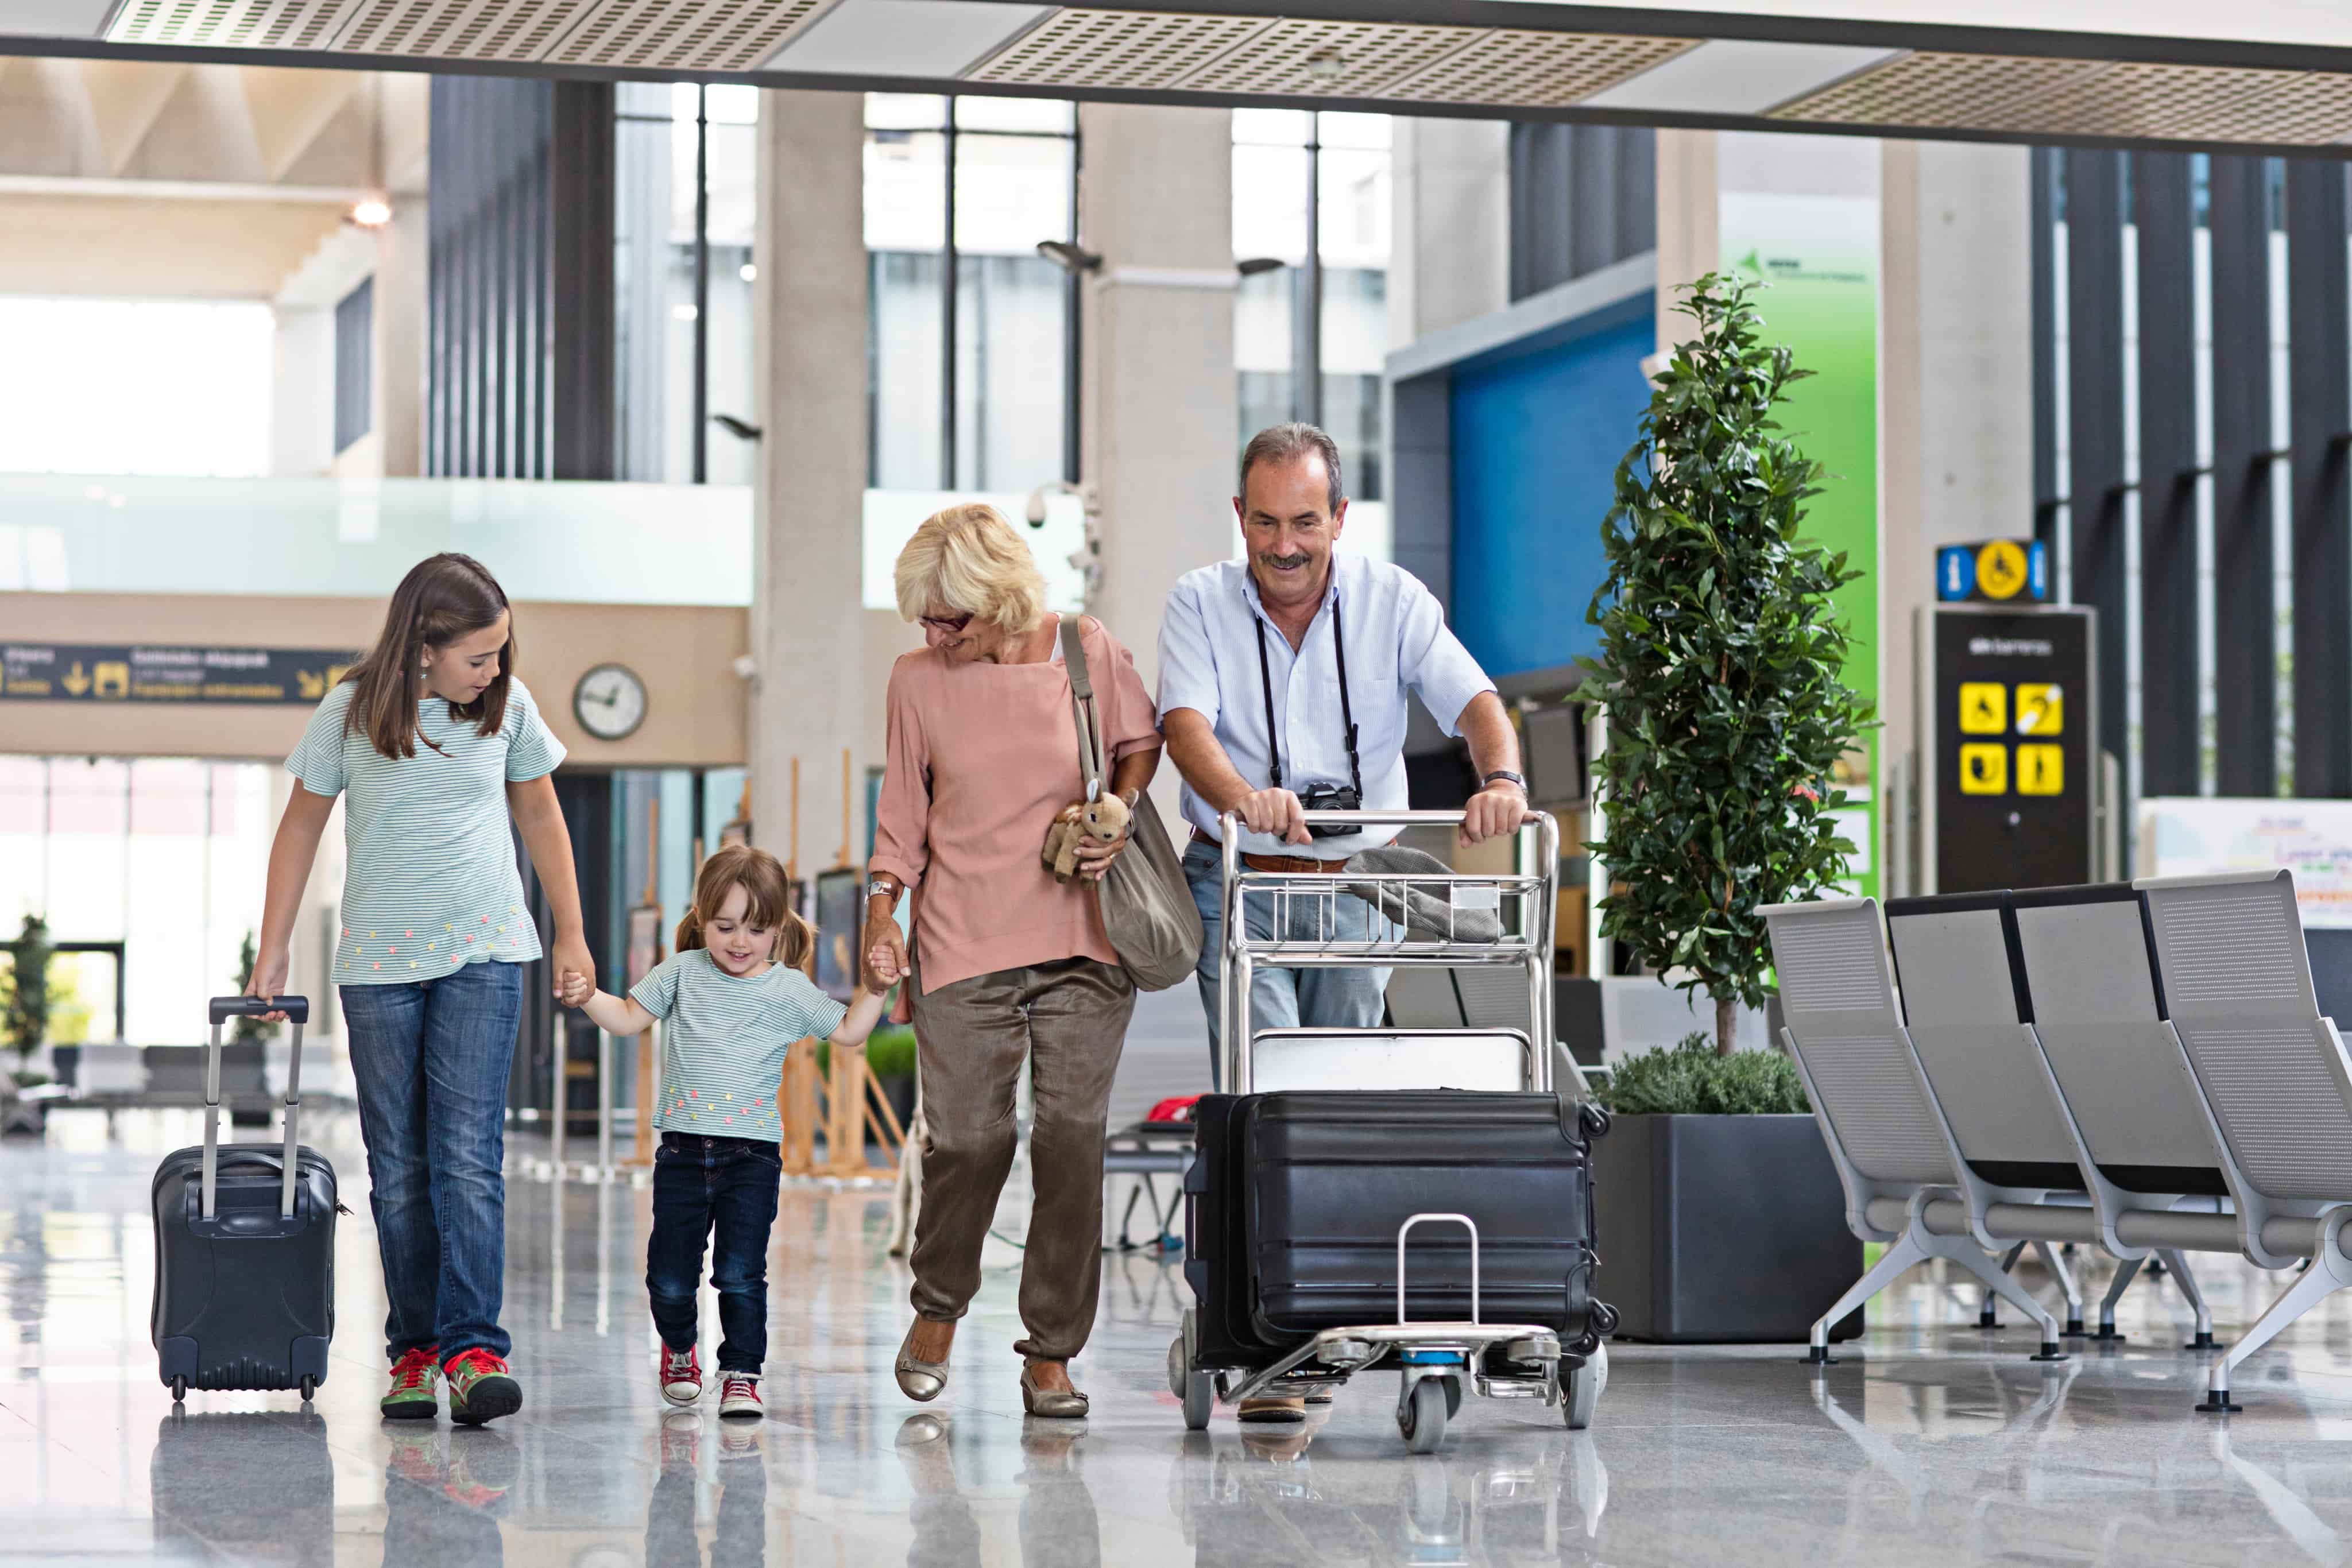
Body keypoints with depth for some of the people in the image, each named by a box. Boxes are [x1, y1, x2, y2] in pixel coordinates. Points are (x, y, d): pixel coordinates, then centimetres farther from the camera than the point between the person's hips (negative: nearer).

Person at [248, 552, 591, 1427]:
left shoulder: (508, 707, 0)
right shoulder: (350, 714, -4)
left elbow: (538, 811, 14)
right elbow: (301, 828, 6)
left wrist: (571, 933, 16)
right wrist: (272, 952, 6)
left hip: (483, 957, 0)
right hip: (378, 962, 0)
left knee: (468, 1156, -11)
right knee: (398, 1166, 4)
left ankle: (473, 1345, -15)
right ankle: (413, 1348, 10)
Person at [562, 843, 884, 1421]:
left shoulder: (788, 991, 3)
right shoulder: (682, 974, 6)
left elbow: (849, 1032, 4)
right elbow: (627, 1018, 11)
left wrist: (874, 987, -9)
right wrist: (588, 997, -6)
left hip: (752, 1153, -2)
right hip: (683, 1149, 2)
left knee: (740, 1274, -9)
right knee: (670, 1275, 5)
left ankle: (741, 1373, 4)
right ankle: (678, 1348, 34)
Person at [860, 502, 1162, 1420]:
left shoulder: (1089, 655, -1)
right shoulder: (918, 681, 3)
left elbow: (1141, 742, 16)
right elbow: (903, 811, 10)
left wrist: (1117, 813, -3)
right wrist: (880, 916, -1)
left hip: (1081, 940, 0)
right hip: (962, 943, 0)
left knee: (1072, 1139, -3)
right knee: (967, 1138, -3)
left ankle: (1052, 1354, 7)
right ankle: (938, 1303, 26)